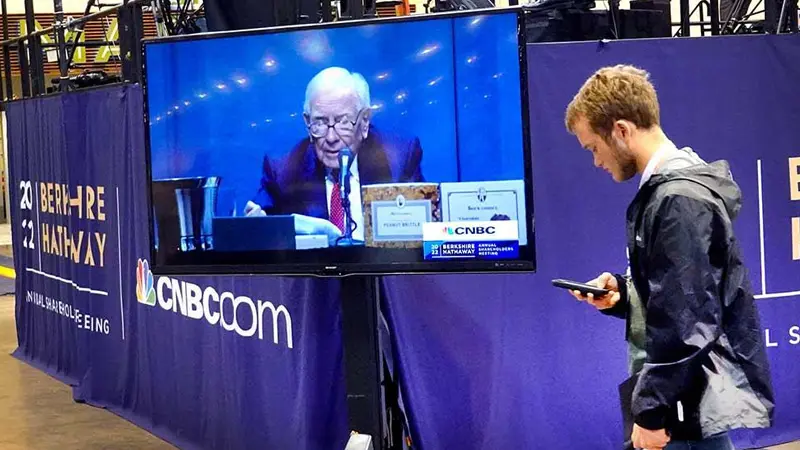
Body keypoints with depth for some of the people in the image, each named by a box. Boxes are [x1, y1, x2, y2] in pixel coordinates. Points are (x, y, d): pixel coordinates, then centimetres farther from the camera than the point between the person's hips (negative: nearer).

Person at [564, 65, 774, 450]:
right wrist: (620, 295, 4)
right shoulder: (668, 190, 13)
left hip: (691, 402, -10)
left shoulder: (680, 201, -19)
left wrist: (651, 412, -19)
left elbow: (685, 324, -23)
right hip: (688, 397, 10)